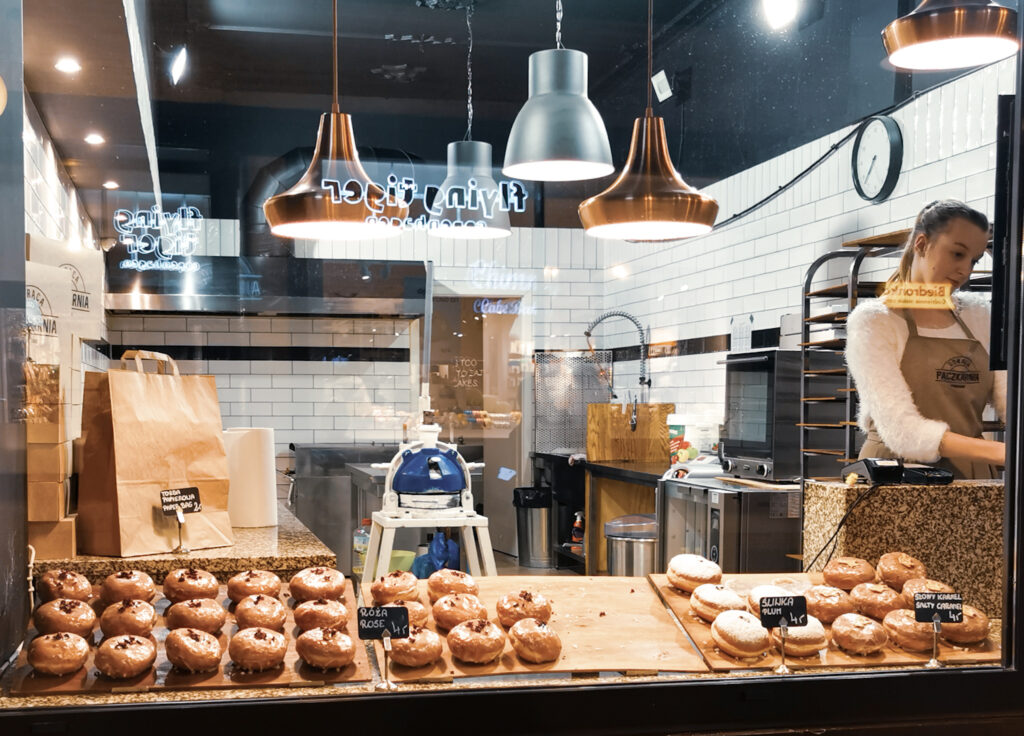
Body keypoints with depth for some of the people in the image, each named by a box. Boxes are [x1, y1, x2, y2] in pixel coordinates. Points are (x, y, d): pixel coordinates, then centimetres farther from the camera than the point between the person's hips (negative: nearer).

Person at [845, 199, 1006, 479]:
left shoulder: (979, 315, 14)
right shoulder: (873, 320, -4)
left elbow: (1011, 402, 3)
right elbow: (901, 431, -15)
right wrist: (1002, 452, -26)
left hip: (971, 474, 4)